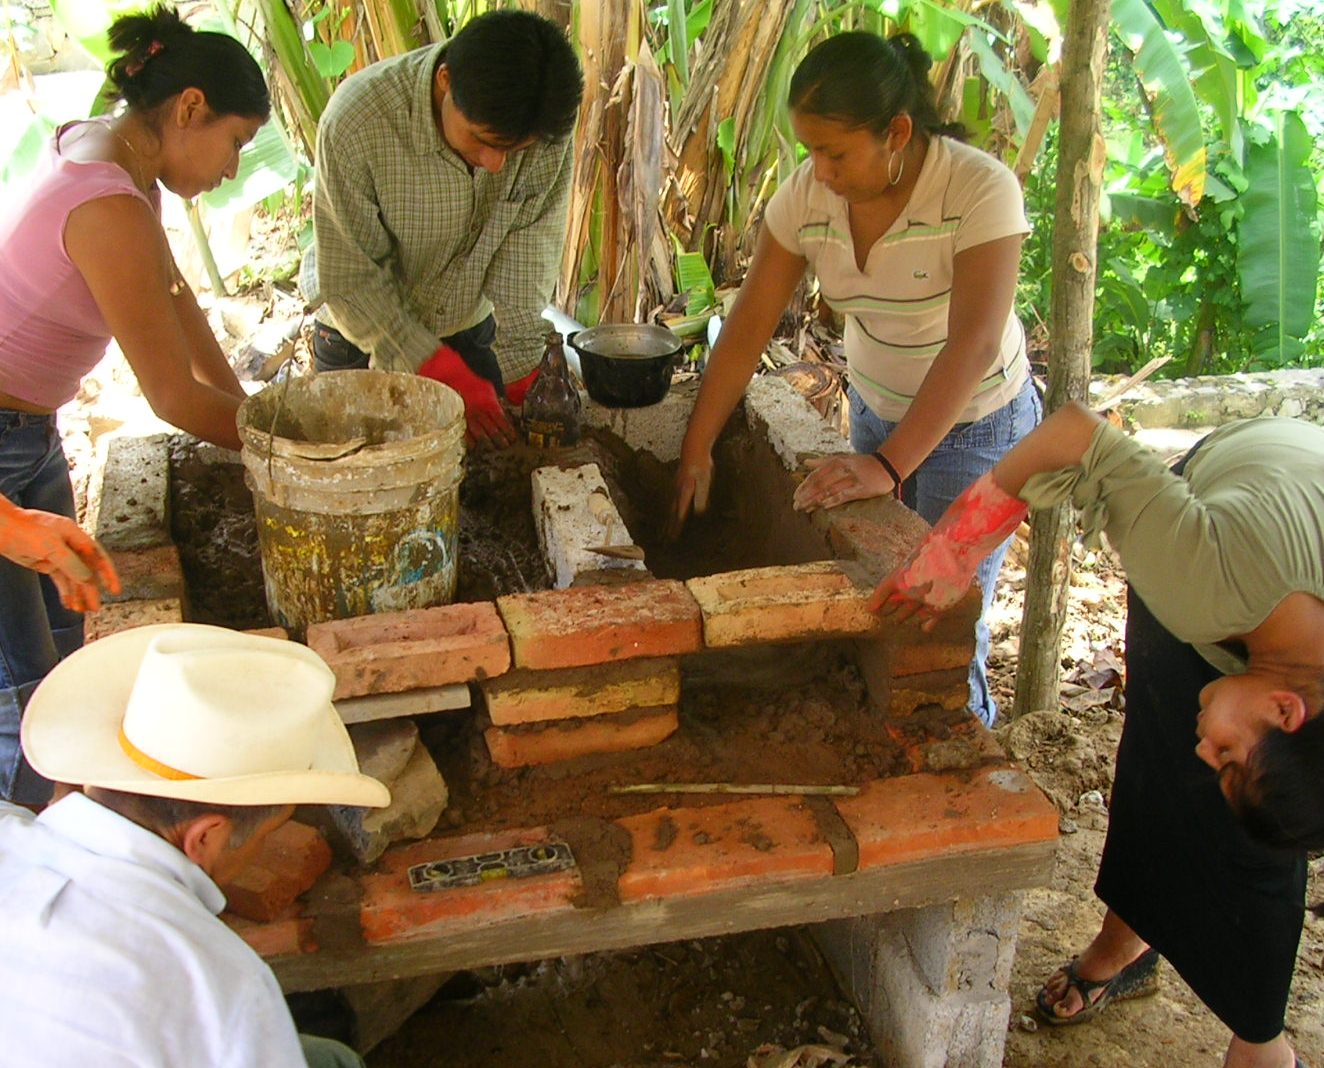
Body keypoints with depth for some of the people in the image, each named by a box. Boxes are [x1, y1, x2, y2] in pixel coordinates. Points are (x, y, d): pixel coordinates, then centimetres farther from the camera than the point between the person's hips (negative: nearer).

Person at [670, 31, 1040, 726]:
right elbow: (748, 326, -9)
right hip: (875, 408, 5)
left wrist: (888, 466, -42)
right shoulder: (807, 196, -13)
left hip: (975, 421, -4)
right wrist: (696, 451, -11)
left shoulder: (981, 191, -27)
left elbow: (973, 346, -34)